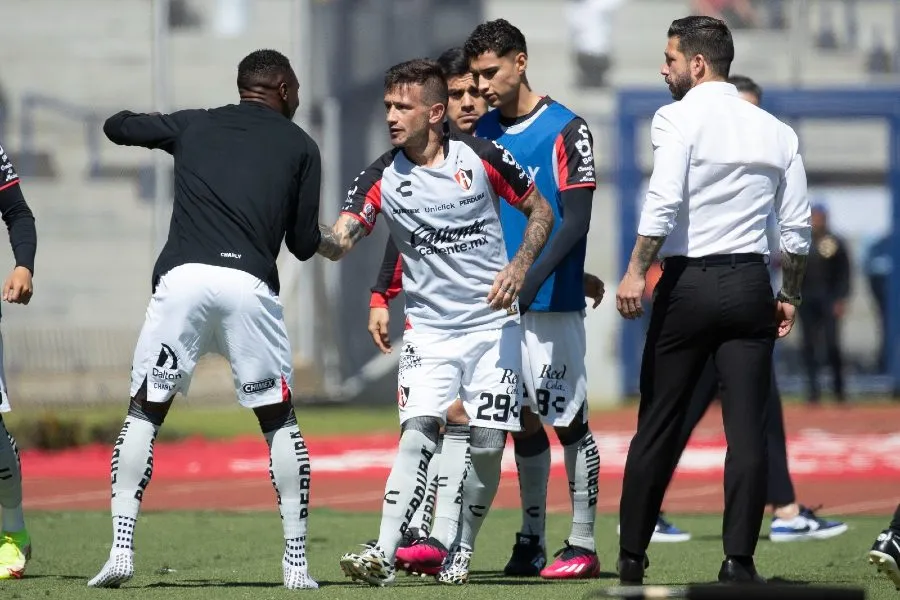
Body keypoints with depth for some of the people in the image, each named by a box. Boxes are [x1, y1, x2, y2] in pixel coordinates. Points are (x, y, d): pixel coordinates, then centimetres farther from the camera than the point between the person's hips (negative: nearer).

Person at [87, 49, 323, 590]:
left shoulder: (193, 125, 20)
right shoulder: (300, 146, 16)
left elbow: (116, 126, 32)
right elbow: (305, 244, 15)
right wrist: (327, 241, 38)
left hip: (182, 277, 1)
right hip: (250, 282, -1)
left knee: (144, 413, 10)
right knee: (280, 420, 13)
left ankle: (121, 548, -3)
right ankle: (297, 562, 9)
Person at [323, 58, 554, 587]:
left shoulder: (481, 157, -6)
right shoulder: (382, 178, -5)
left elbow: (540, 210, 7)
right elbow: (340, 242, -16)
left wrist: (520, 267, -8)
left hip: (493, 324, 0)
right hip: (429, 329, 0)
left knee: (487, 445, -1)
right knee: (419, 431, -18)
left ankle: (462, 553, 17)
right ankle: (384, 555, -23)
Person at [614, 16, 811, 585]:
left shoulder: (680, 117, -4)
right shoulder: (777, 132, 11)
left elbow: (664, 201, -17)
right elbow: (799, 227, 10)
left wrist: (636, 272, -15)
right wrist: (790, 296, 19)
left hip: (688, 284, -3)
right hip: (750, 286, 3)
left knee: (659, 426, 5)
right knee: (748, 429, -1)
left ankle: (632, 557, 11)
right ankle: (739, 559, -7)